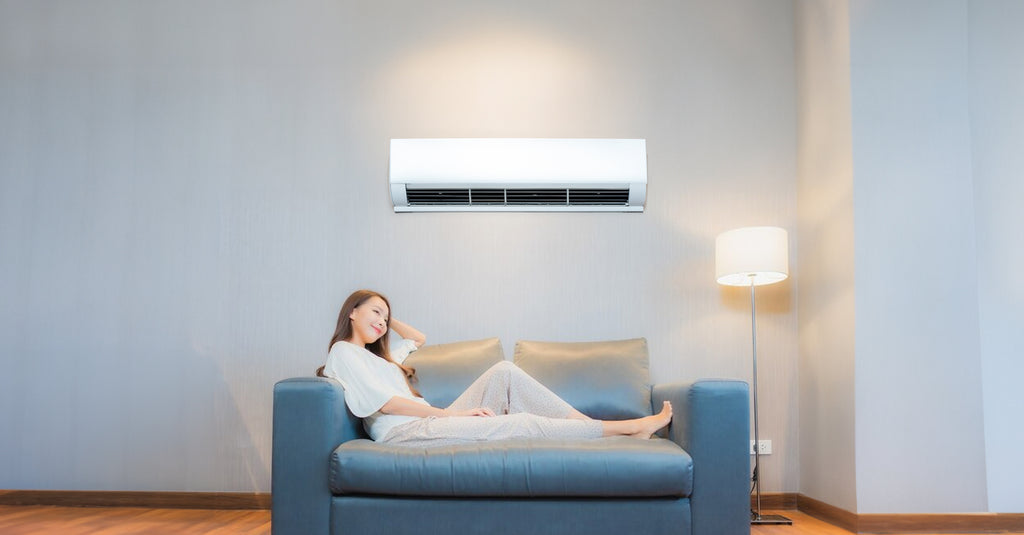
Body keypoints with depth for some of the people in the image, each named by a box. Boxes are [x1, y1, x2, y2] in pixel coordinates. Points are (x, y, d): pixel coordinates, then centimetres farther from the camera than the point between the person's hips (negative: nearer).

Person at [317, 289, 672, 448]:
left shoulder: (376, 356, 30)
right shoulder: (343, 353, 1)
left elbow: (418, 339, 46)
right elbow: (384, 402, -12)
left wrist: (385, 318, 35)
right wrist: (448, 412, -14)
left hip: (427, 422, 9)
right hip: (406, 433, -9)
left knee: (504, 371, -6)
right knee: (523, 423, -18)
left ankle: (591, 424, -10)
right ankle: (629, 428, -12)